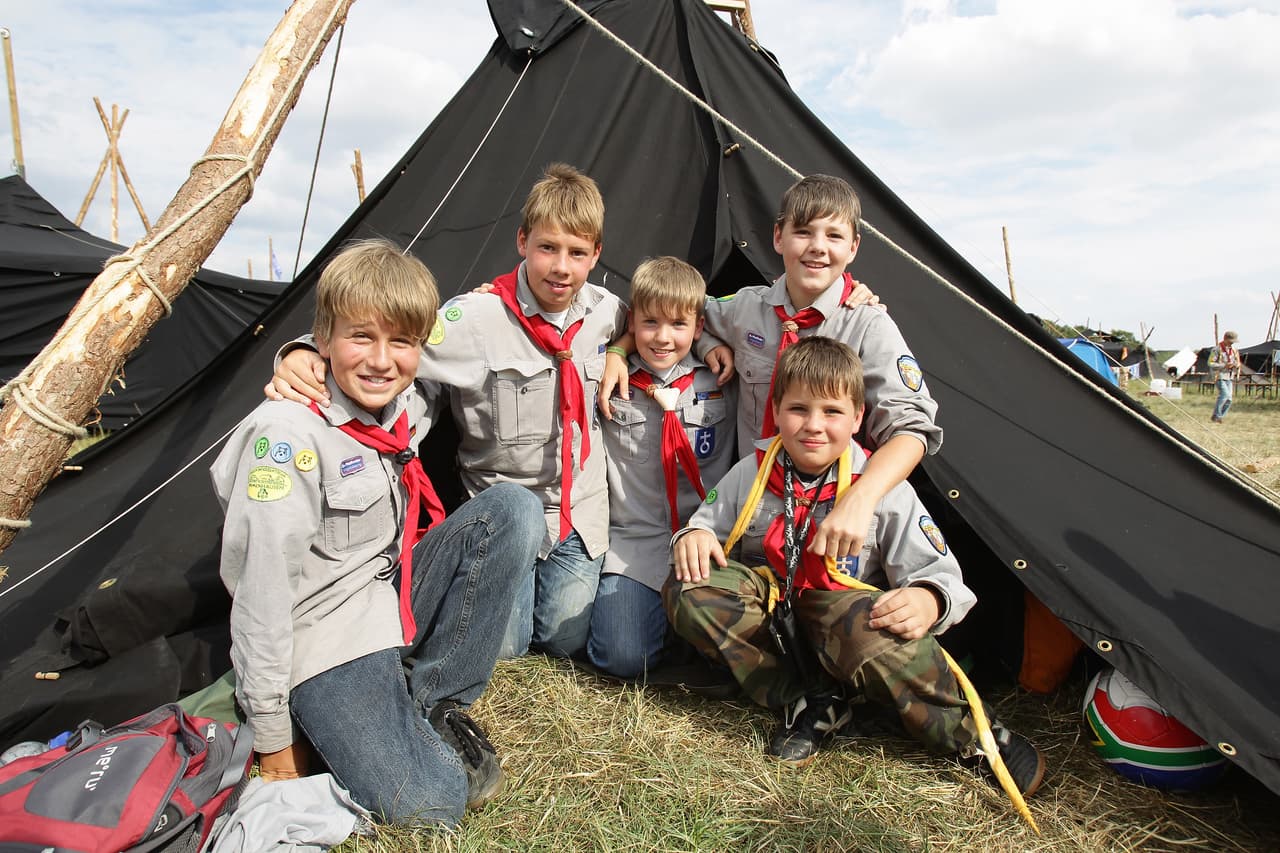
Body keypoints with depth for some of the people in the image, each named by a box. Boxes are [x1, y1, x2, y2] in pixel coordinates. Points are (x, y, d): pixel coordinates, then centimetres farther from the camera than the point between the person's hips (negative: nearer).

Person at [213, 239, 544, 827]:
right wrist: (271, 731, -12)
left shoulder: (406, 407, 2)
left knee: (513, 509, -13)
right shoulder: (288, 434, -20)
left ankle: (437, 705, -4)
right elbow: (260, 585, -18)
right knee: (425, 802, -23)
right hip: (328, 642, -7)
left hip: (399, 599, 7)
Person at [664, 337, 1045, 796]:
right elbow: (709, 522, 7)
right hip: (771, 612, 4)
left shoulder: (885, 489, -12)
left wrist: (928, 601, -36)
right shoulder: (751, 473, -4)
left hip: (844, 610, -3)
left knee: (874, 634, -41)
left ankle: (976, 735, -14)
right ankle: (804, 706, -21)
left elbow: (940, 573, -11)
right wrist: (693, 535, -19)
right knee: (689, 588, -25)